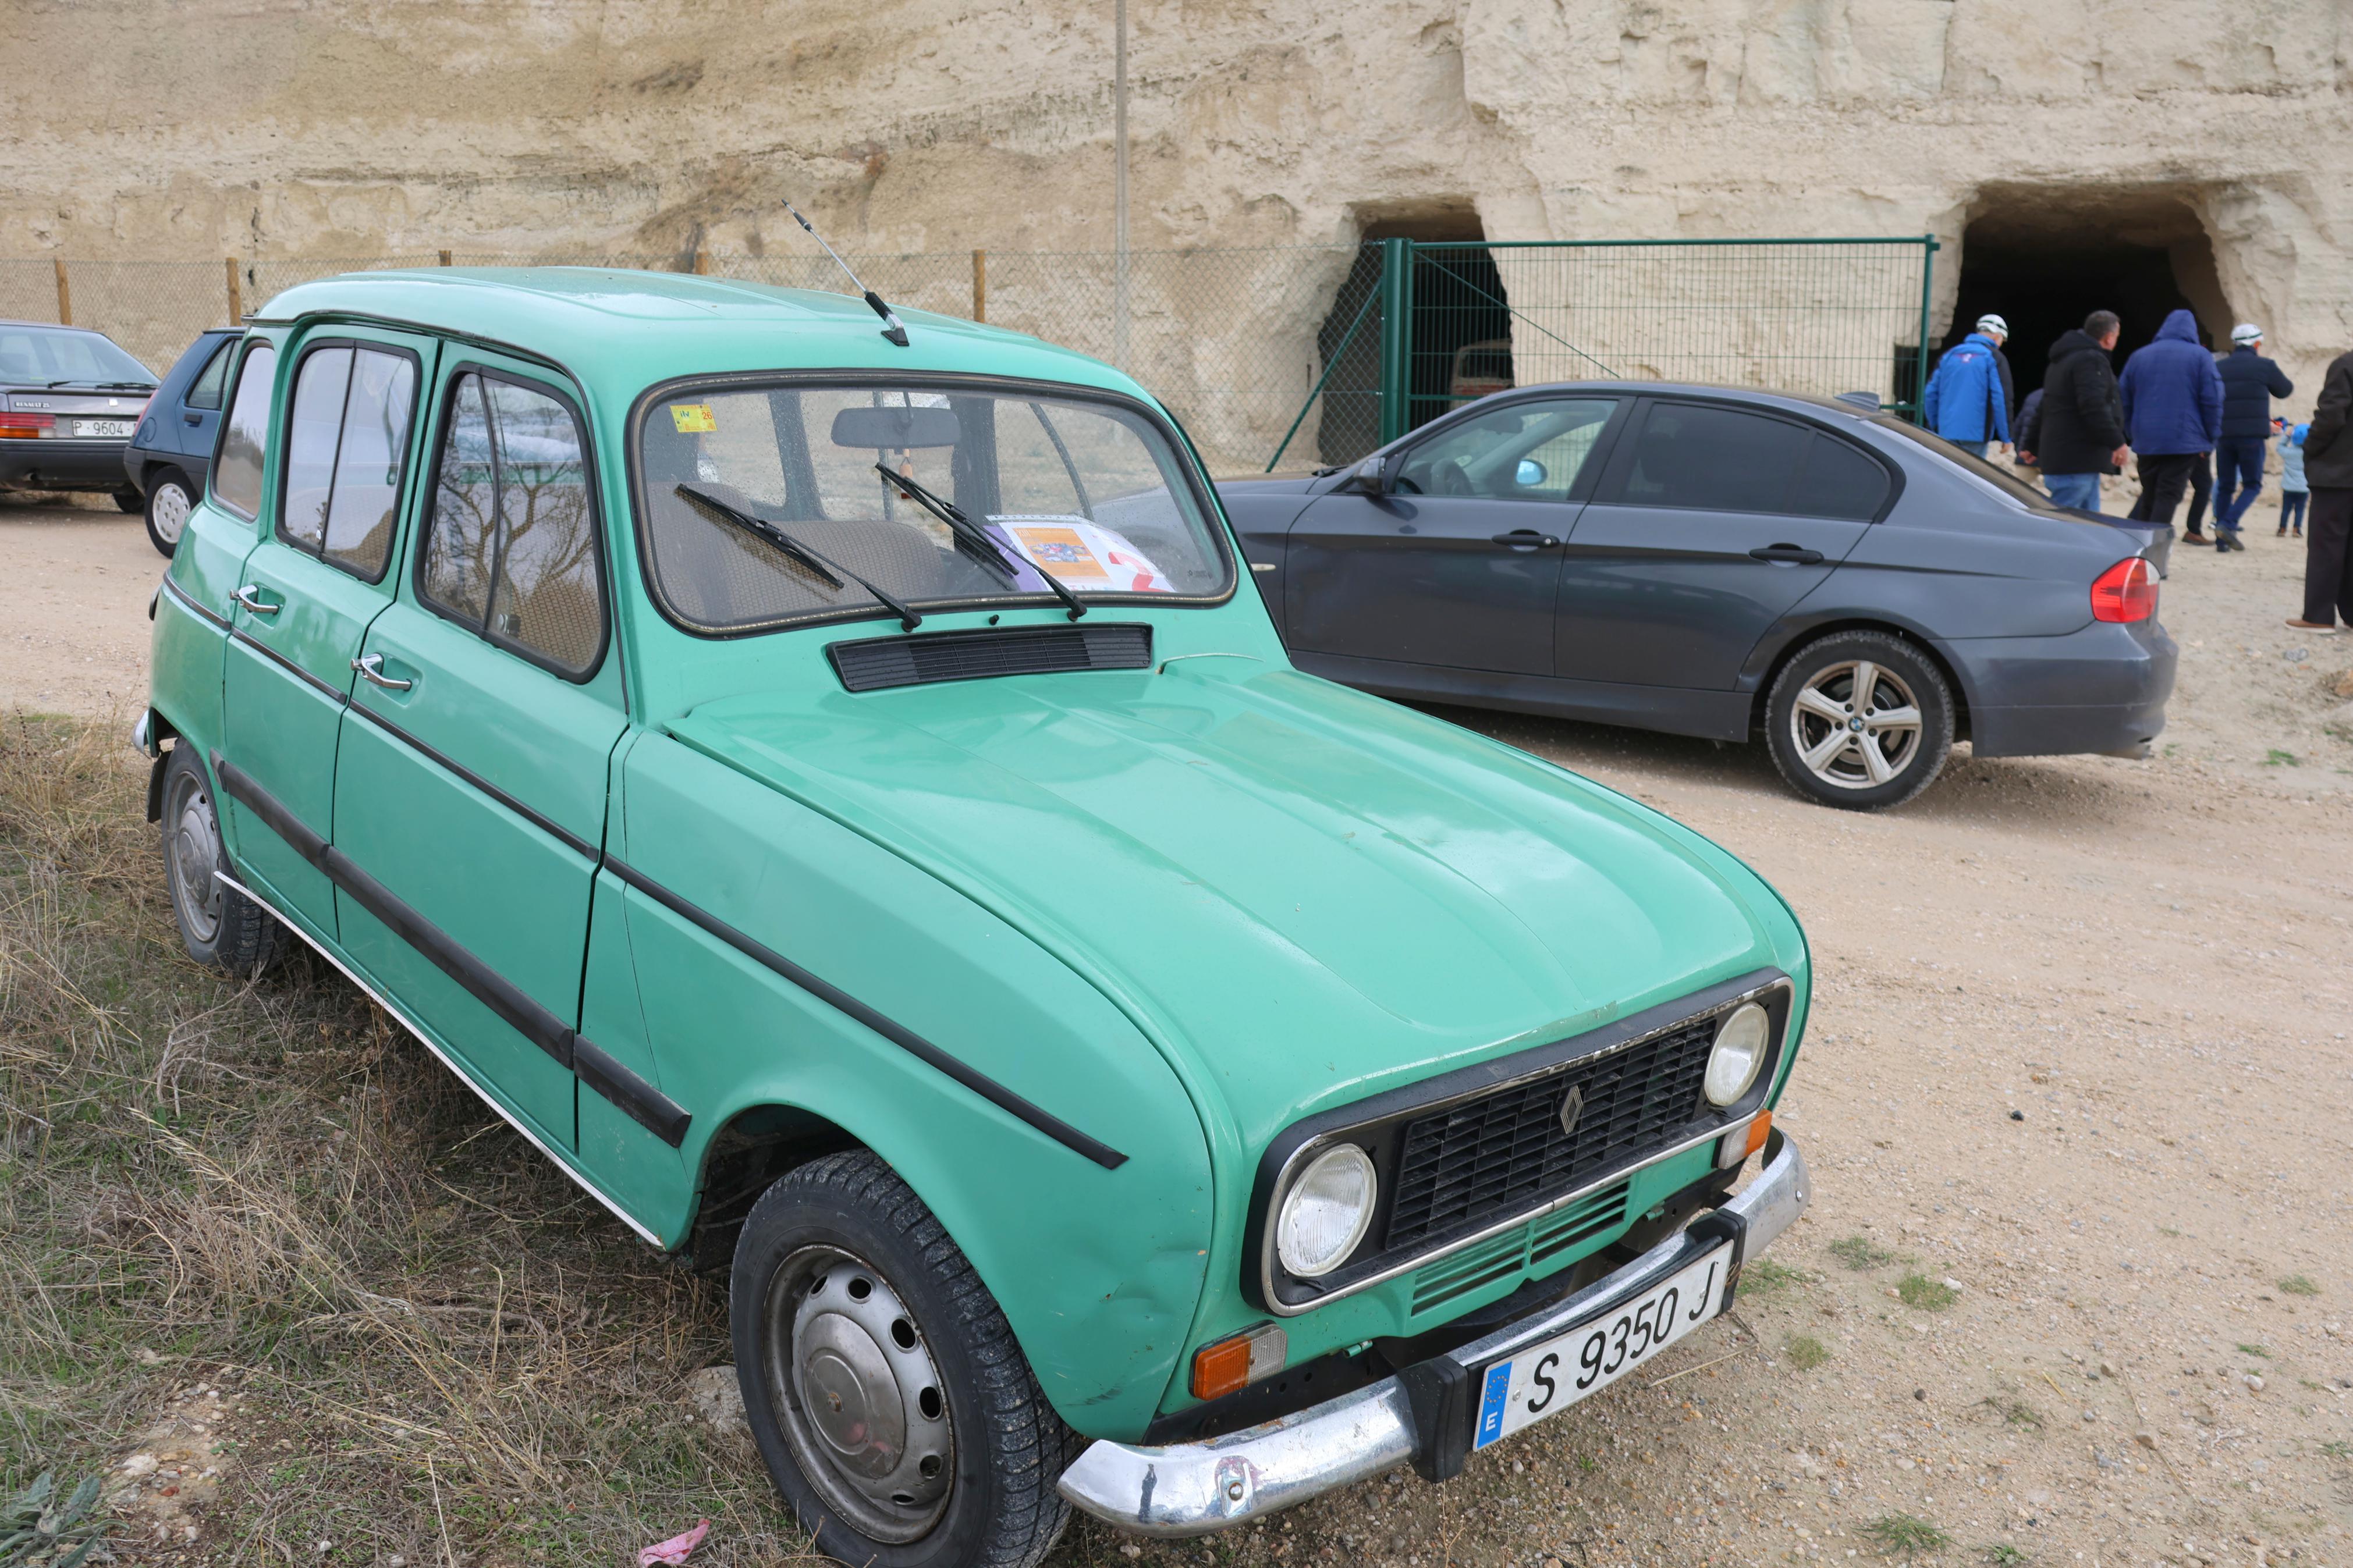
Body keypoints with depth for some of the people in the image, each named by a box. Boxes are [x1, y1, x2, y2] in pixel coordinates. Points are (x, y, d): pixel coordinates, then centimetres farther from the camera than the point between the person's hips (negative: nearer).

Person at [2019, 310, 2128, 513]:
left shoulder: (2064, 360, 23)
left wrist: (2031, 445, 33)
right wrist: (2117, 442, -22)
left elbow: (2045, 409, 28)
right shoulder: (2091, 359, -11)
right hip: (2075, 463, -11)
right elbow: (2093, 407, -23)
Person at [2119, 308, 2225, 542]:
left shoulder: (2138, 356, 11)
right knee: (2168, 497, -4)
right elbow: (2212, 400, -6)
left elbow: (2124, 400, 13)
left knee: (2148, 497, 14)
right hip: (2185, 442, -4)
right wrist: (2210, 439, 1)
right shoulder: (2200, 356, -1)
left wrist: (2134, 434, 17)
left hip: (2146, 442, 4)